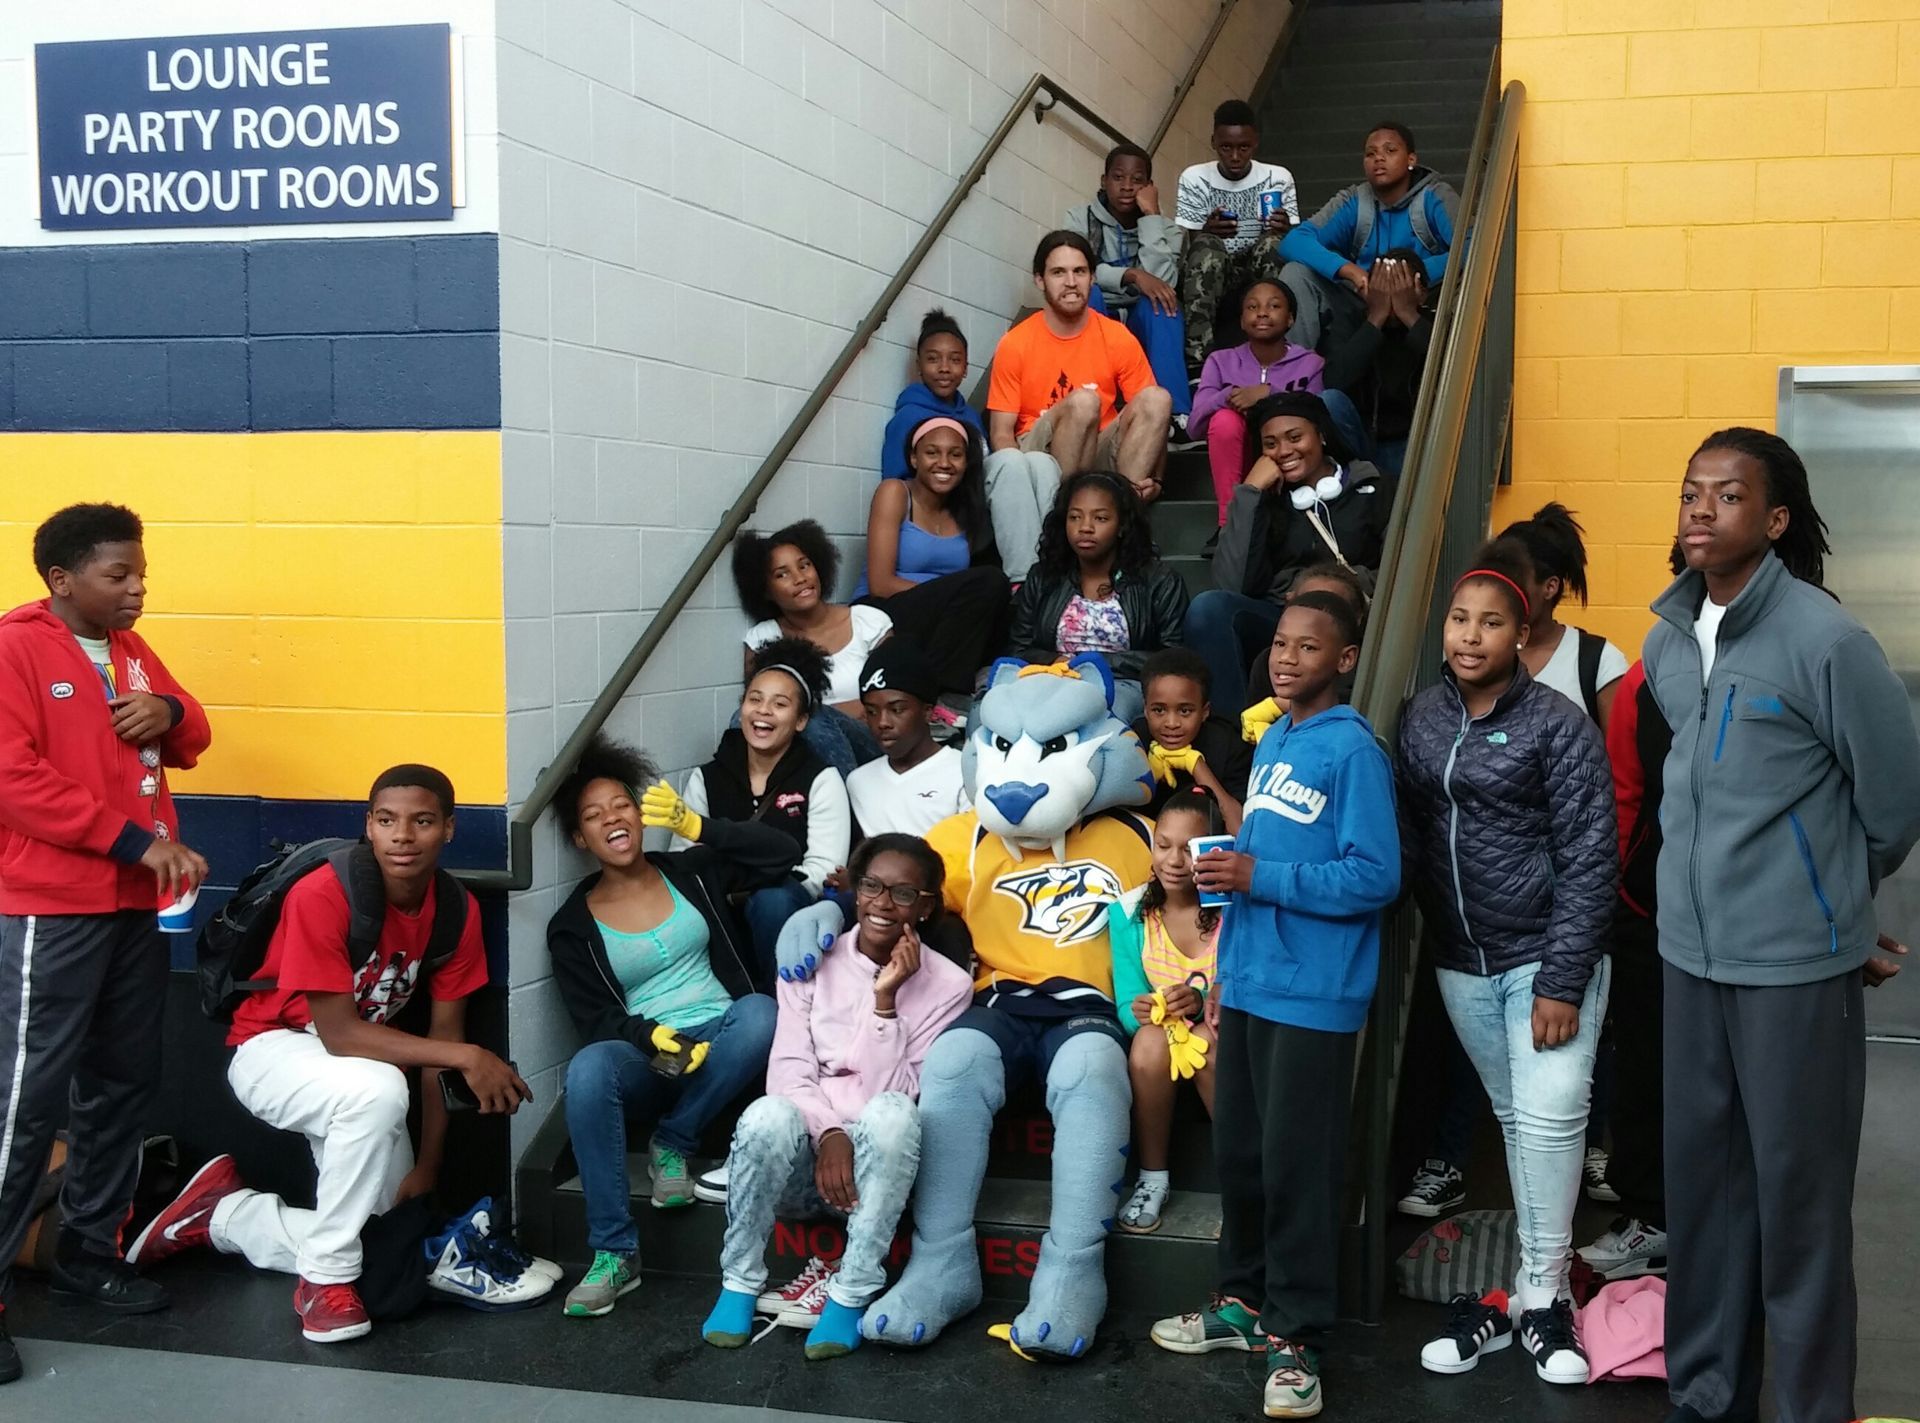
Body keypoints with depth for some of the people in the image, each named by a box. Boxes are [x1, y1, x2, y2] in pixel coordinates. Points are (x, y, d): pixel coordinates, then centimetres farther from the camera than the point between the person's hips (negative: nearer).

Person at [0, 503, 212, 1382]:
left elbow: (190, 743, 22)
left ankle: (89, 1252, 25)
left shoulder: (131, 649, 13)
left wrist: (170, 713, -3)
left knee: (124, 1082, 12)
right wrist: (136, 840, -19)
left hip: (134, 906, 8)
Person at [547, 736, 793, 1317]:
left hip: (721, 1049, 1)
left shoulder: (691, 873, 10)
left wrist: (695, 825, -12)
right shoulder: (572, 926, 6)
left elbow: (781, 854, -1)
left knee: (760, 1012, -33)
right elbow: (597, 1020, -2)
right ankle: (614, 1253, -29)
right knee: (587, 1070, -35)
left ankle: (672, 1143, -14)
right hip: (644, 1062, -1)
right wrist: (654, 1038, -23)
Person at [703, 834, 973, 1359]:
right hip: (807, 1152, 1)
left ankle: (851, 1295, -25)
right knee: (769, 1115, -33)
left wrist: (884, 1000, -18)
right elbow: (787, 1070, -4)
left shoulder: (947, 984, -1)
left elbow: (896, 1093, -10)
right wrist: (827, 1134, -21)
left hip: (880, 1159, -1)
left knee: (892, 1112, -35)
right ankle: (740, 1282, -13)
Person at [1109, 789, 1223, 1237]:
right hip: (1158, 1039, 2)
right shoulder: (1129, 912, -1)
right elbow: (1128, 1002, -2)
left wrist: (1203, 1004, -32)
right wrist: (1140, 1010, -26)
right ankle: (1152, 1178, -16)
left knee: (1206, 1044, -35)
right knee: (1151, 1040, -32)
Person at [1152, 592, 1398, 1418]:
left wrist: (1260, 878, -20)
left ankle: (1295, 1337, 12)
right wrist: (1228, 963, 16)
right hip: (1249, 983, 8)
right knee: (1237, 1153, 15)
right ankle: (1243, 1302, 31)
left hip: (1312, 995, -8)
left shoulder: (1352, 750, -12)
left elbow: (1375, 876, -18)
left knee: (1296, 1167, 0)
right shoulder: (1270, 743, 13)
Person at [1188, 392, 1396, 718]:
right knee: (1209, 607, -30)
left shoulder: (1376, 491, 15)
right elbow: (1231, 586, 1)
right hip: (1275, 622, 3)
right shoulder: (1267, 501, 20)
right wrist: (1249, 494, 3)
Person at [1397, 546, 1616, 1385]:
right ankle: (1531, 1287, 20)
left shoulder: (1557, 725, -10)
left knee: (1550, 1114, -10)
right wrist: (1429, 933, 0)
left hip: (1546, 955, -4)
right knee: (1513, 1119, 12)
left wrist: (1562, 981, -15)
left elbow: (1590, 860, -12)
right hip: (1461, 962, 5)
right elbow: (1410, 841, 8)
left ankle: (1542, 1294, 3)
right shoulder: (1421, 720, 4)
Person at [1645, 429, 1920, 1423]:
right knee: (1700, 1185, 14)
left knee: (1797, 1200, 4)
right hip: (1691, 954, 6)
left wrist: (1833, 902, 9)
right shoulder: (1665, 642, 5)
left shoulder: (1825, 641, -14)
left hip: (1796, 964, -6)